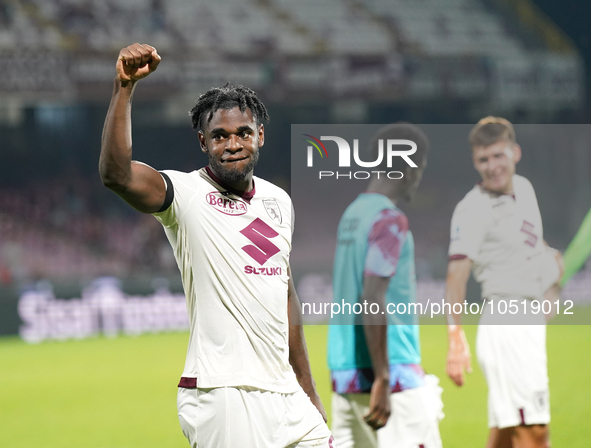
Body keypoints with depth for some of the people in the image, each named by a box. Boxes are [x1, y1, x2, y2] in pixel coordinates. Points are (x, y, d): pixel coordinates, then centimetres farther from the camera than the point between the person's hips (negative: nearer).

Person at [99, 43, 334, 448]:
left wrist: (309, 391, 22)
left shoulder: (279, 201, 14)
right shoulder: (185, 194, -5)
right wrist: (124, 87, -32)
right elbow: (116, 174, -25)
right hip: (221, 395, -6)